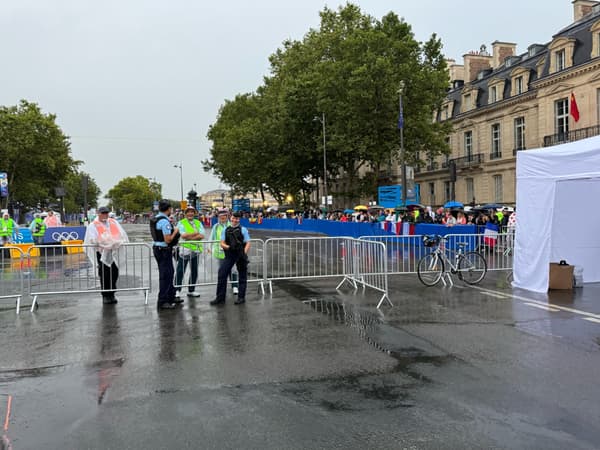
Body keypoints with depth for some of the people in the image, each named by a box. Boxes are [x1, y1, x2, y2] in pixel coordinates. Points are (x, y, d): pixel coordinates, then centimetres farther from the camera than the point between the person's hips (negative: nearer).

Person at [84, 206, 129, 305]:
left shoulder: (114, 222, 16)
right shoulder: (93, 225, 4)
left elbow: (122, 234, 8)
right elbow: (92, 238, -11)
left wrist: (118, 241, -12)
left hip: (114, 252, 3)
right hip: (102, 253, -3)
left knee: (114, 274, 3)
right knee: (104, 275, -3)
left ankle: (111, 294, 14)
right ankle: (105, 296, 6)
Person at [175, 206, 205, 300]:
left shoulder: (198, 223, 11)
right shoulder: (181, 223, 0)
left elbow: (202, 236, -3)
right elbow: (183, 235, -15)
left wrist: (189, 237, -12)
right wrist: (195, 233, -10)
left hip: (196, 250, 5)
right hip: (184, 250, -5)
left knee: (194, 271, 11)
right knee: (180, 271, -5)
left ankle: (191, 290, 22)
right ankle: (177, 291, 0)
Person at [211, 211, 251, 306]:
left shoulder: (243, 230, 1)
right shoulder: (226, 230, 8)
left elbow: (247, 243, -2)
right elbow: (222, 243, 6)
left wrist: (244, 254, -15)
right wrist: (228, 247, -14)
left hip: (240, 255, -2)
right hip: (229, 254, 2)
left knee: (242, 276, 6)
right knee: (222, 274, -4)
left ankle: (241, 297, 19)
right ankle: (220, 298, 5)